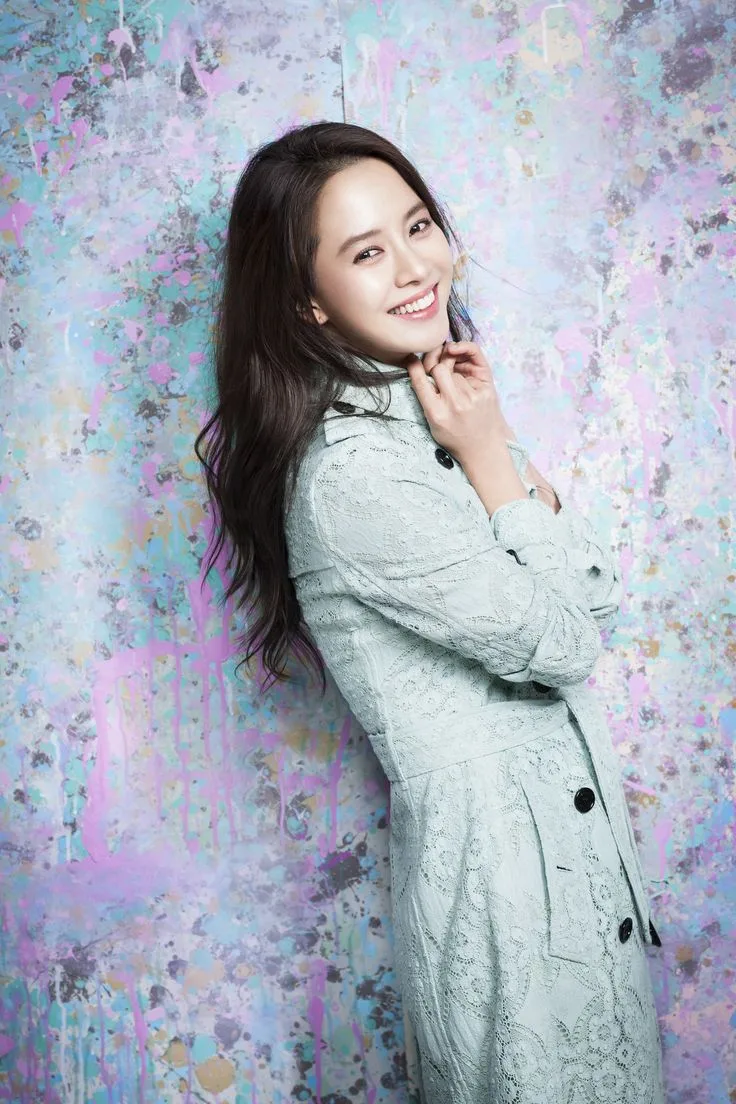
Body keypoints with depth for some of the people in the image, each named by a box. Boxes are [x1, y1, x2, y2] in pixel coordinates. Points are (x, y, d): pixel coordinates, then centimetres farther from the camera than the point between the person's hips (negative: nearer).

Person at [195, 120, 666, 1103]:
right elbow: (559, 645, -19)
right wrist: (488, 455, -15)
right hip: (498, 854, -8)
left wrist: (493, 451, -12)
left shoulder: (439, 402, 3)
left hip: (572, 821, 8)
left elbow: (598, 600, 0)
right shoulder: (351, 472, -24)